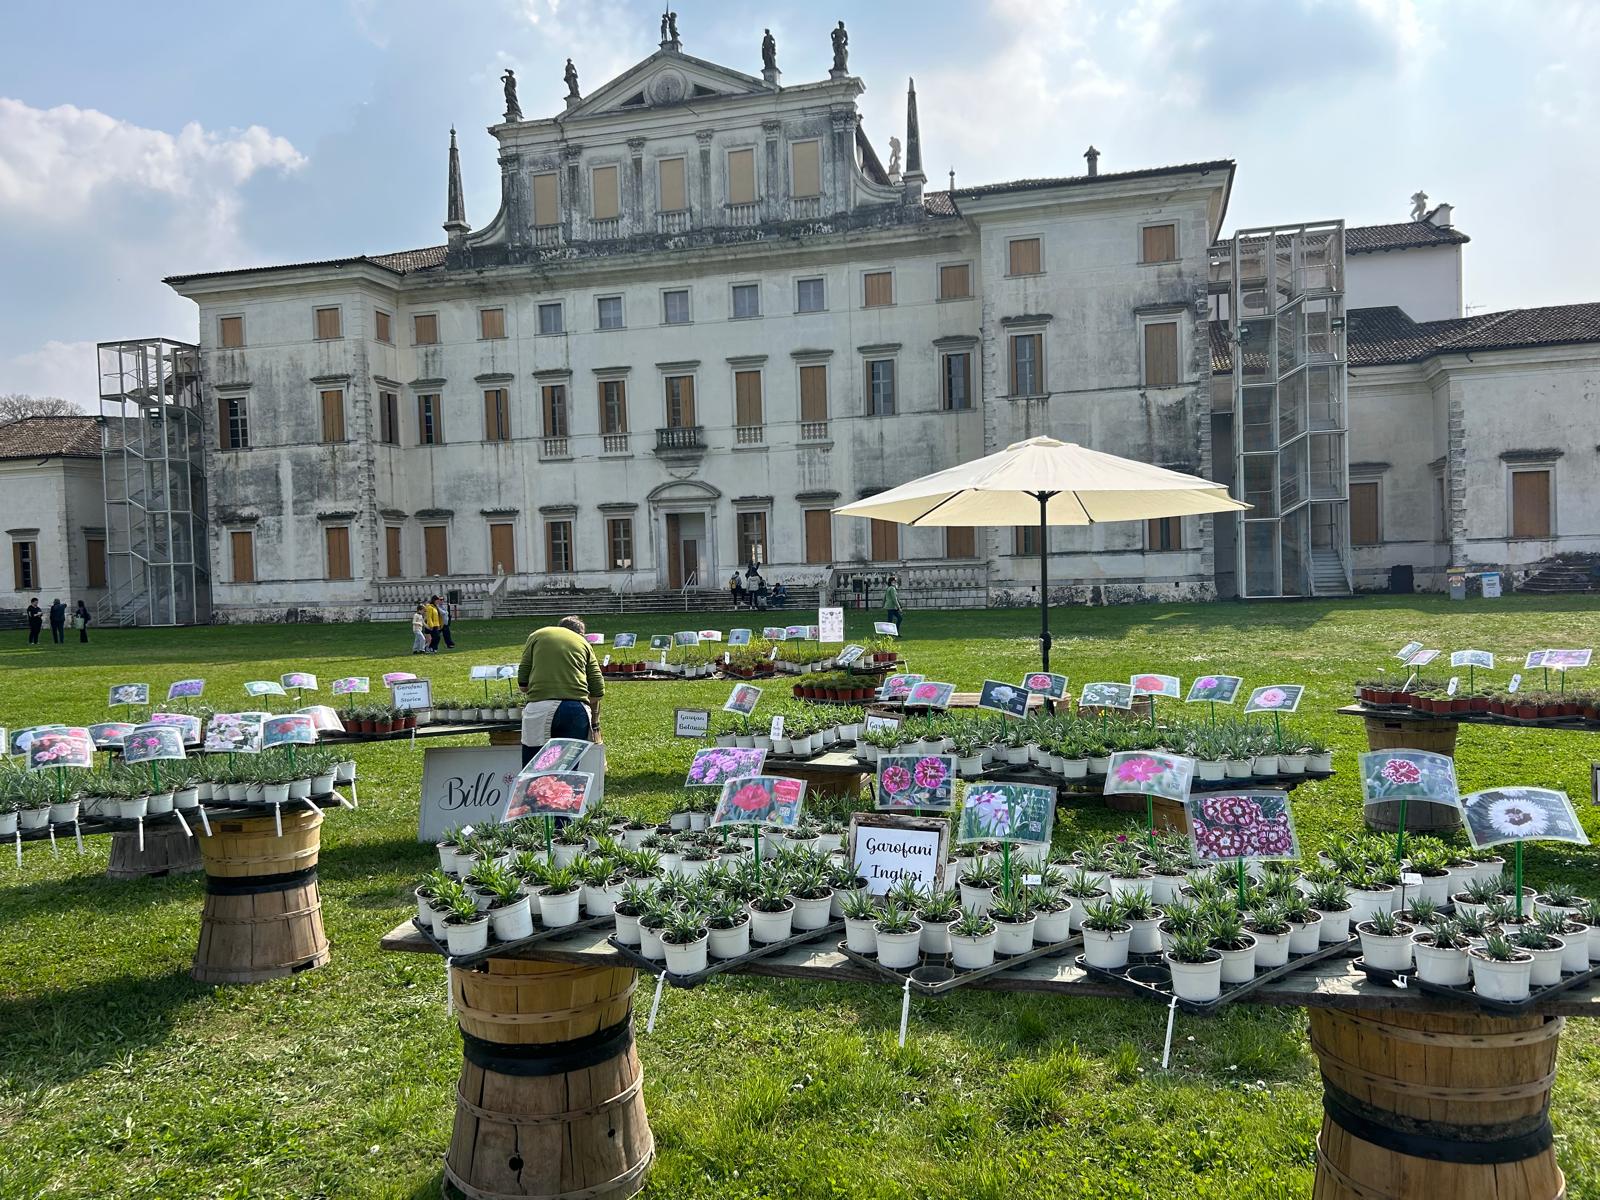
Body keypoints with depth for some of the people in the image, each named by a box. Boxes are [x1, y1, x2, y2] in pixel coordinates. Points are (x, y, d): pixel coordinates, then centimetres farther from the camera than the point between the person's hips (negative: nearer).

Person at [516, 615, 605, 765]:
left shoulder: (536, 635, 18)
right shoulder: (584, 643, 21)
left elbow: (522, 682, 10)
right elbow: (597, 689, 14)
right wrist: (595, 725, 26)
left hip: (540, 706, -1)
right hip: (577, 708, 1)